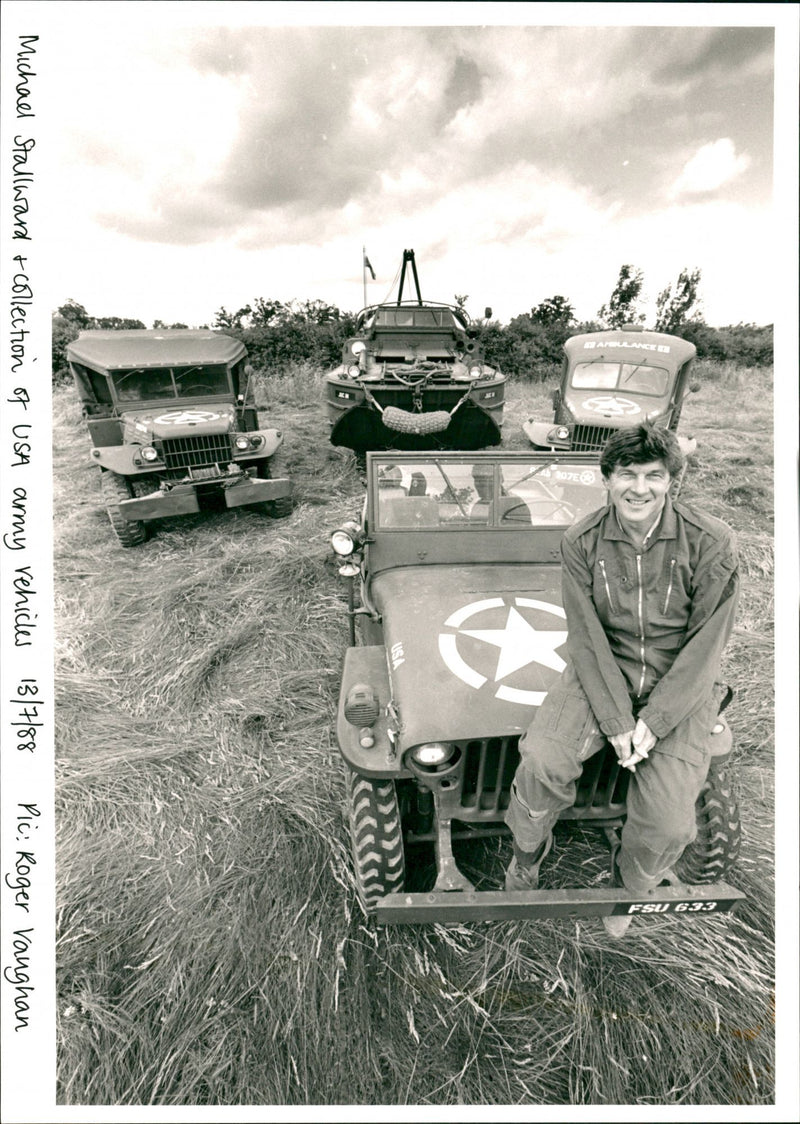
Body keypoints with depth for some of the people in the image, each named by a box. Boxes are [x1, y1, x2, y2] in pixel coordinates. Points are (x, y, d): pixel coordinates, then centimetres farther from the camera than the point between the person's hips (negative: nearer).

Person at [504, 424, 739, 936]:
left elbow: (706, 645, -10)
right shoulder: (582, 543, -10)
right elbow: (587, 639, -9)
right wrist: (616, 721, -16)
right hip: (603, 672, 1)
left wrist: (654, 721, -16)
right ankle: (527, 853, 12)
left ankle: (628, 884, 26)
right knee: (542, 759, -22)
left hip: (679, 685, 0)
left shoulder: (712, 543, -13)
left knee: (669, 826, -12)